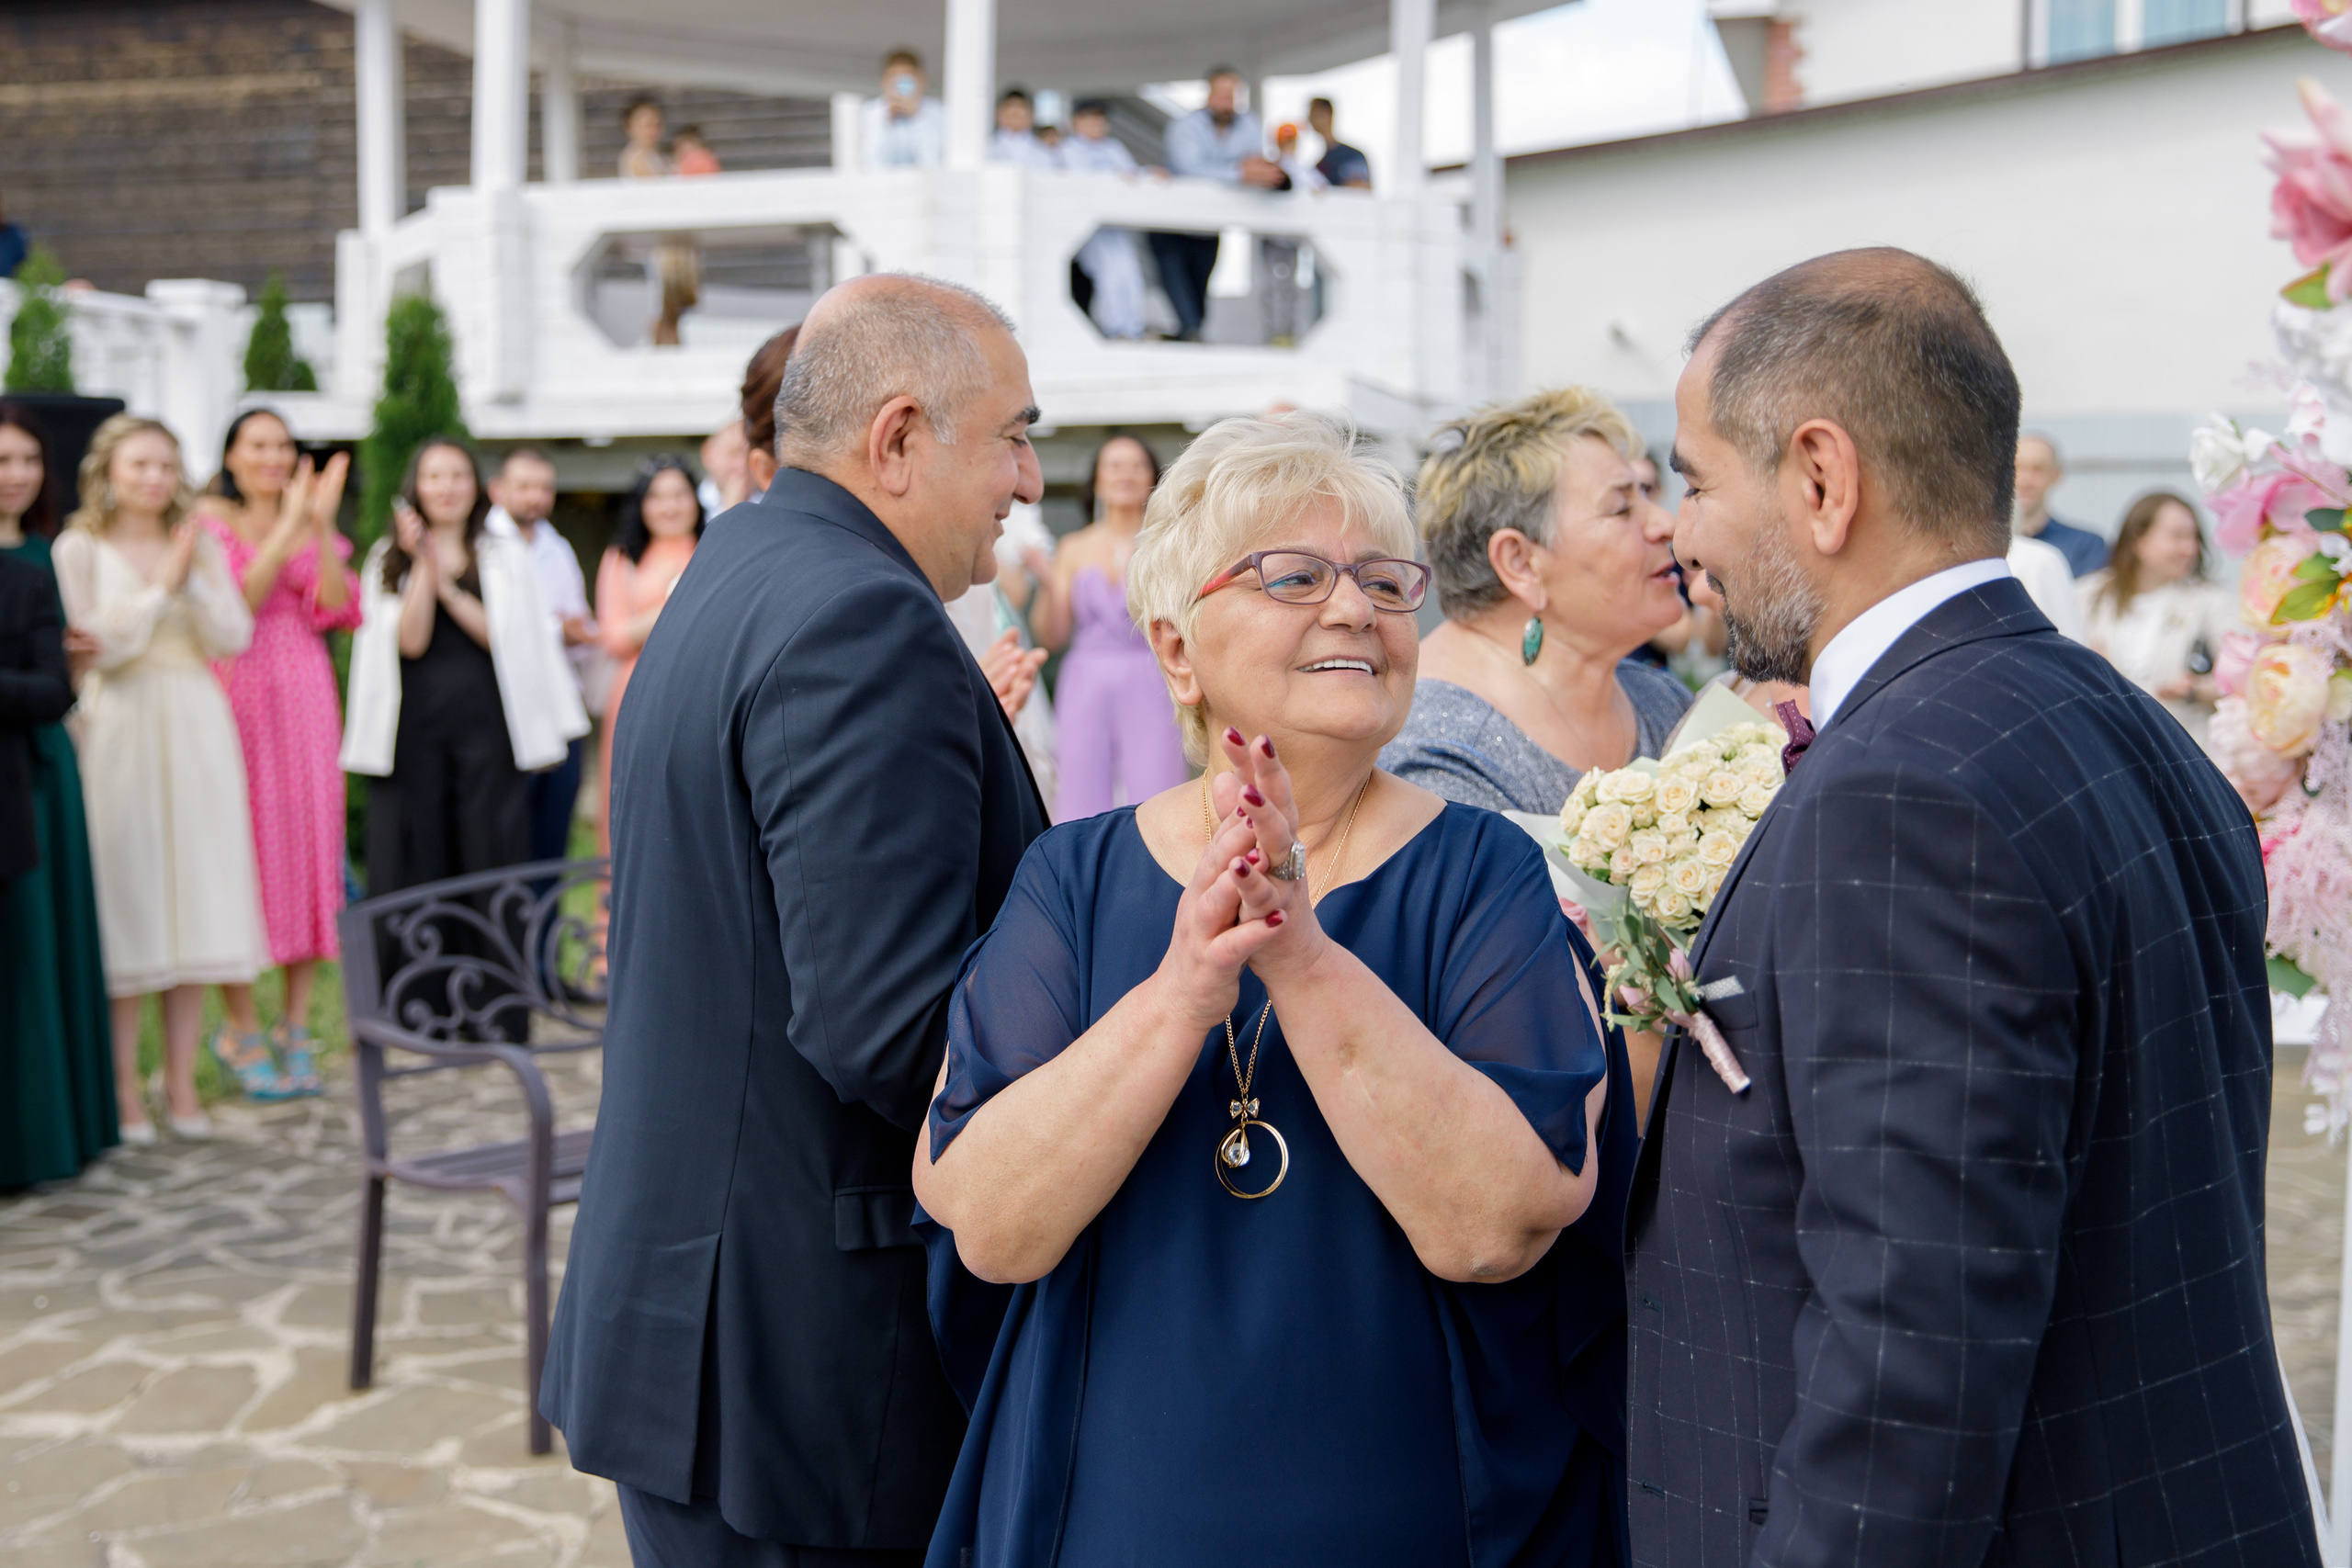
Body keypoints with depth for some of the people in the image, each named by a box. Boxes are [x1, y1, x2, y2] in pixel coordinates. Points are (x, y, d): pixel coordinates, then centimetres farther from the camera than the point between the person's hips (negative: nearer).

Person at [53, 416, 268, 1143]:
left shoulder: (202, 544, 12)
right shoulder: (80, 549, 2)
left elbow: (233, 637, 2)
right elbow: (97, 644, -8)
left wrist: (192, 579, -11)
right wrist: (161, 586, -8)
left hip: (196, 728, 3)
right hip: (120, 730, -3)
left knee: (194, 896, 3)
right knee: (126, 897, -3)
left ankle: (181, 1079, 11)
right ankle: (123, 1084, 4)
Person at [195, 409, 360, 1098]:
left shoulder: (314, 527, 14)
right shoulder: (209, 522, 3)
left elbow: (338, 613, 0)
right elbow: (232, 604, -13)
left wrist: (322, 527, -9)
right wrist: (286, 528, -16)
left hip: (305, 700, 4)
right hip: (235, 698, -4)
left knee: (309, 846, 1)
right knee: (240, 854, -5)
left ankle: (296, 1027, 8)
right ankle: (243, 1030, 5)